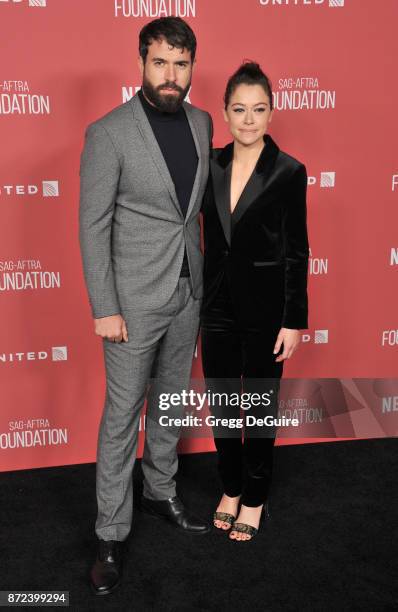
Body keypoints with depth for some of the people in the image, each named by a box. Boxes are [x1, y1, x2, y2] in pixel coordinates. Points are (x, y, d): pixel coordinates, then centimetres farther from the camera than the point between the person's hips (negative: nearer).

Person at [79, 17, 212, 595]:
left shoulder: (200, 122, 5)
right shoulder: (108, 133, -13)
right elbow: (93, 227, -13)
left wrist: (204, 275, 12)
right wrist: (104, 309, -15)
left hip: (189, 291, 6)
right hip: (135, 298, -6)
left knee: (171, 400, 19)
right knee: (122, 414, 4)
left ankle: (161, 490, 39)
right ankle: (112, 533, 19)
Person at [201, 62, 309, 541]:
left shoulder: (289, 172, -9)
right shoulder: (209, 165, 2)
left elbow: (296, 252, -8)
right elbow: (207, 238, 8)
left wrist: (294, 320, -9)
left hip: (264, 306, -4)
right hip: (217, 304, 4)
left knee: (260, 406, 11)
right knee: (221, 403, 14)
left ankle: (254, 497, 30)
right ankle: (230, 487, 36)